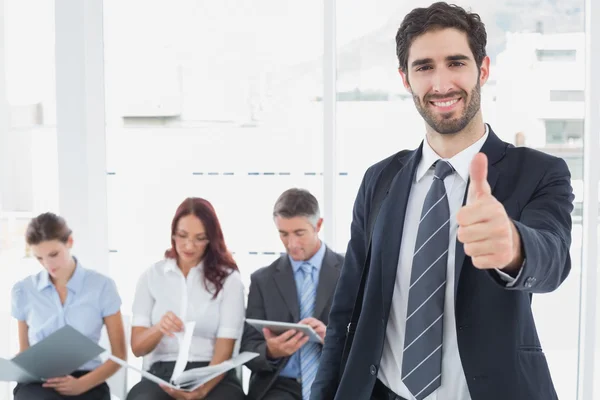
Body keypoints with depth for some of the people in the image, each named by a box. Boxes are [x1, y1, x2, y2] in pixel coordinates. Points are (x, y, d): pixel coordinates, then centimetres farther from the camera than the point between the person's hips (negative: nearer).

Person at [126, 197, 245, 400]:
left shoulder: (228, 278, 3)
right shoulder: (151, 276, 8)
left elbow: (224, 351, -4)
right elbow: (137, 347, 2)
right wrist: (159, 329, -20)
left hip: (214, 378, -1)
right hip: (162, 373, 2)